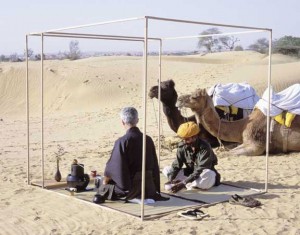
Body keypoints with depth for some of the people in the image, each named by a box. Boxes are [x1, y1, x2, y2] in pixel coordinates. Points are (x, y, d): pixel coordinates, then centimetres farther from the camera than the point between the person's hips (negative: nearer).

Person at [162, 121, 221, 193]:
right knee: (166, 169, -10)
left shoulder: (204, 148, -26)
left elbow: (201, 170, -31)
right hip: (190, 173, 5)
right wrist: (171, 179, -29)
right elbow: (176, 165, -10)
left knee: (207, 174, -41)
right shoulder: (182, 146, -9)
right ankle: (190, 184, -22)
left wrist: (183, 183, -38)